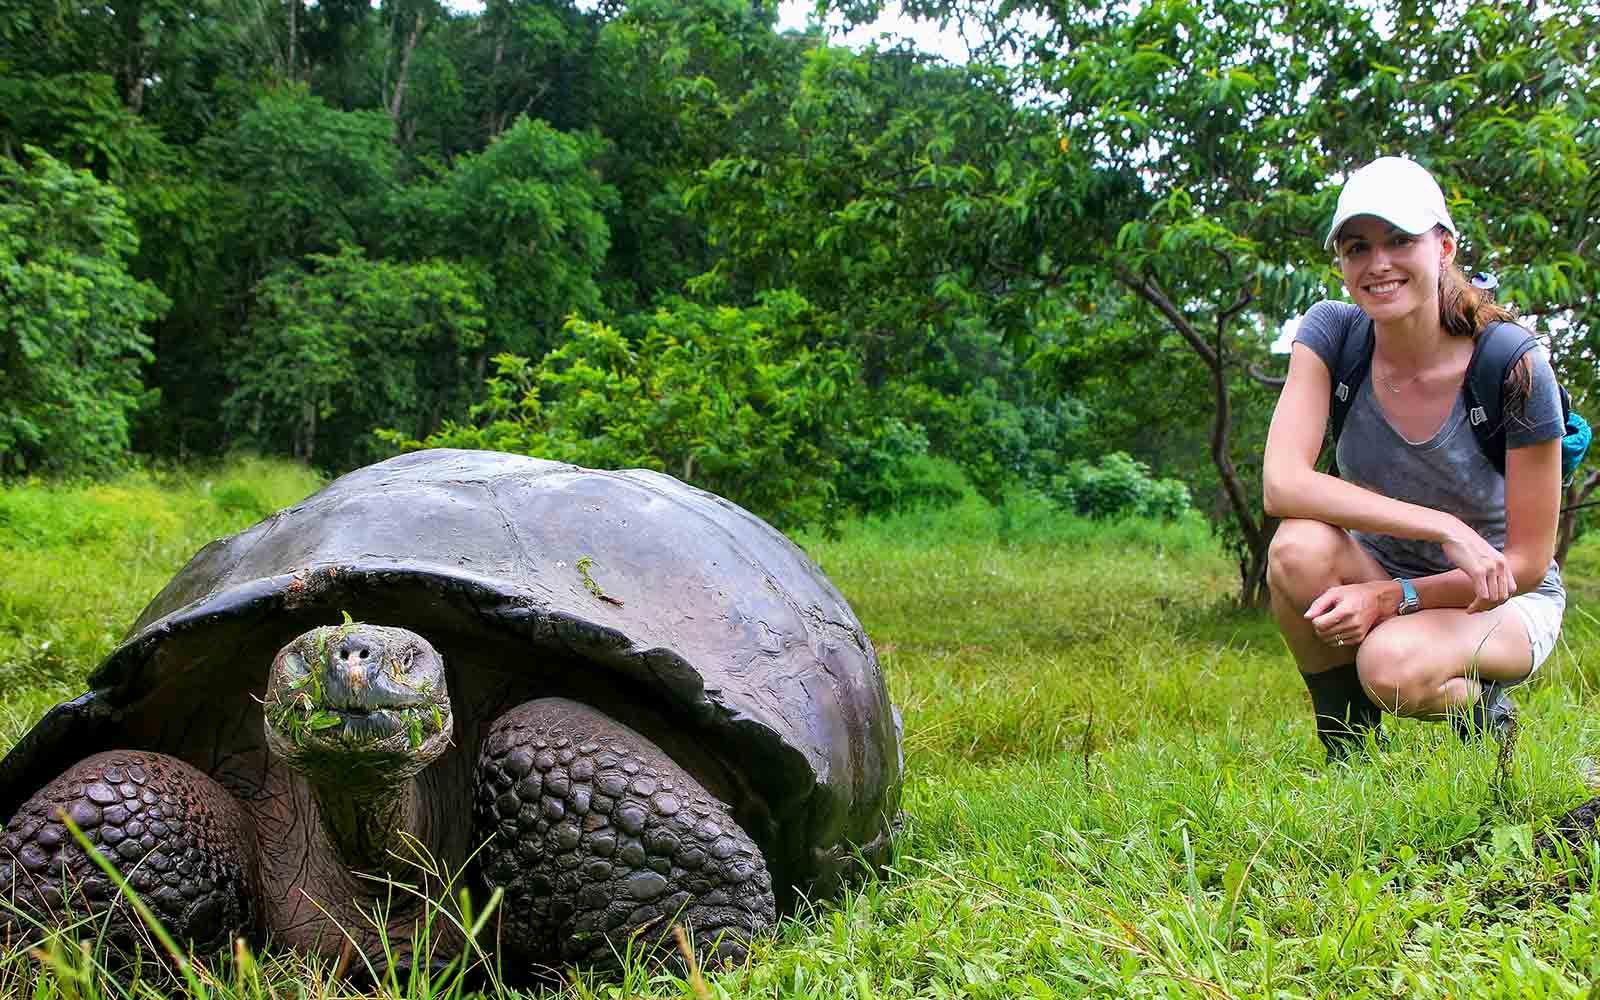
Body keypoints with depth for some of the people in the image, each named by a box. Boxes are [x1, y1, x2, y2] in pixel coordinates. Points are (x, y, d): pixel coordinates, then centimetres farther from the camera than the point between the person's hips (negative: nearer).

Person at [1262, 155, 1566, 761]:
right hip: (1379, 574, 3)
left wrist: (1392, 598, -26)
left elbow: (1527, 563, -15)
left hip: (1502, 601, -3)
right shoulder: (1332, 332, -14)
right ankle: (1349, 754, -9)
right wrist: (1444, 527, -35)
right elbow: (1282, 483, -28)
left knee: (1393, 666, -36)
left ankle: (1480, 706, 2)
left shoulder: (1515, 370, -21)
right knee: (1299, 548, -32)